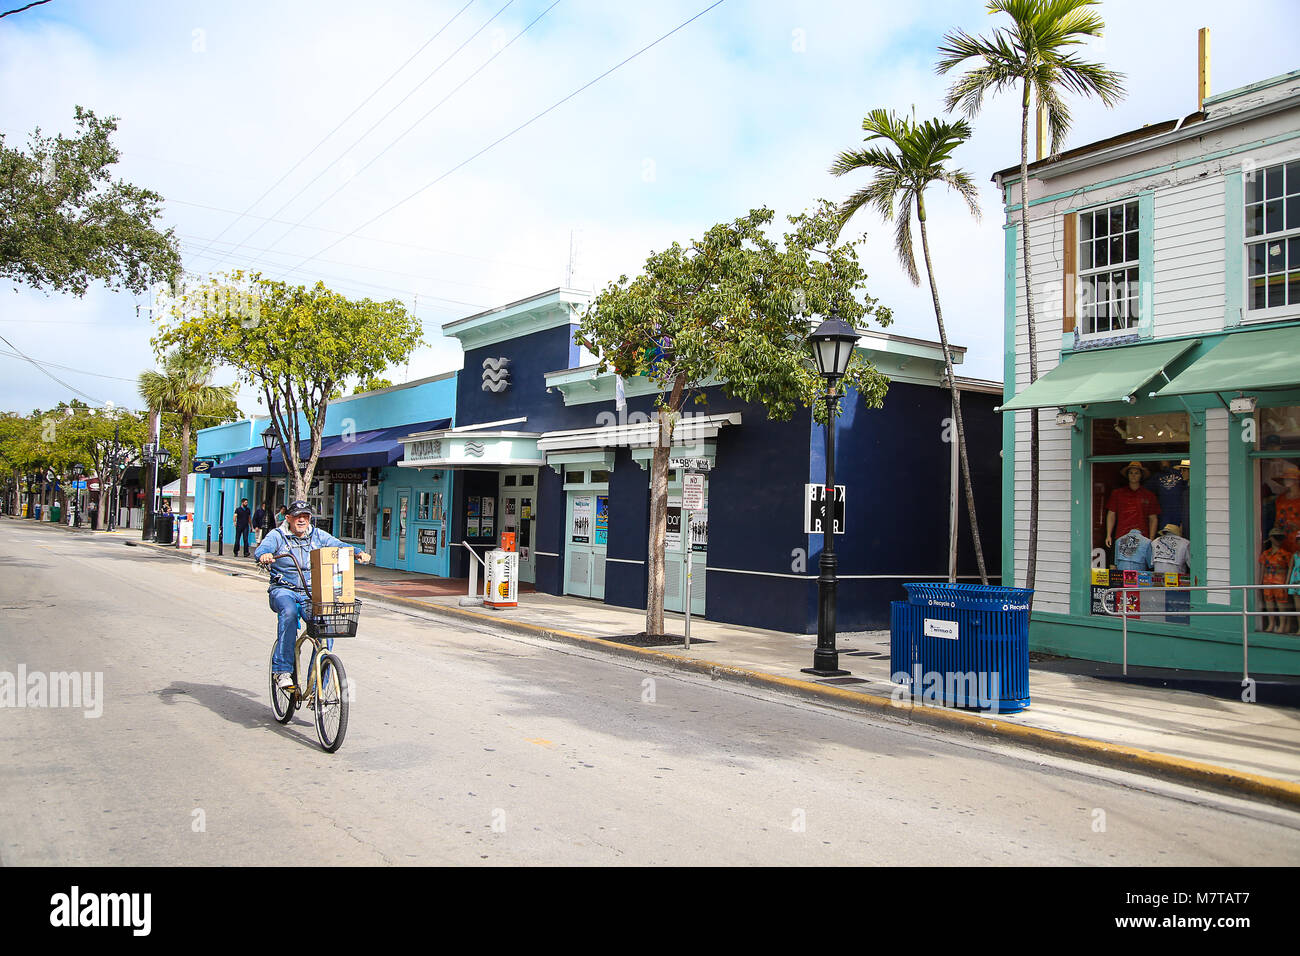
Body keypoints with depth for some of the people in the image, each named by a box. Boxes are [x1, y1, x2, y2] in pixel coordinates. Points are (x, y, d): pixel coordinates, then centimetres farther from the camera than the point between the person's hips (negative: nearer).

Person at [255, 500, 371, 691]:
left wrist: (359, 553, -20)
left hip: (311, 594, 2)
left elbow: (339, 545, 1)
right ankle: (282, 671, -31)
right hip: (283, 590, -2)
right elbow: (262, 549, -14)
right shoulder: (276, 536, 4)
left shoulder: (318, 536, 12)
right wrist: (264, 556, -39)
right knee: (289, 612, -37)